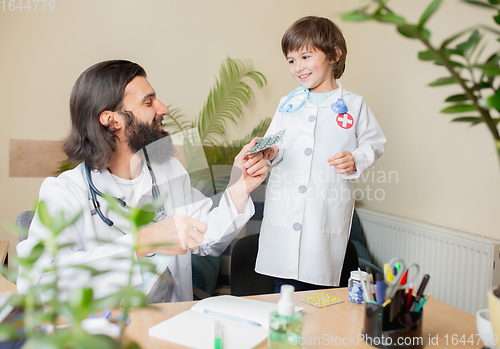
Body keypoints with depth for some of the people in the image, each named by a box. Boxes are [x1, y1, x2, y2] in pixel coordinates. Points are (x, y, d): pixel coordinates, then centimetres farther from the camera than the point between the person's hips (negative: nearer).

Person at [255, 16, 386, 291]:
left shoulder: (353, 105, 4)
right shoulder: (288, 104, 12)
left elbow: (374, 143, 8)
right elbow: (276, 144, 15)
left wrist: (356, 161, -11)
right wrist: (270, 152, -7)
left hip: (328, 211, -2)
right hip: (284, 207, 3)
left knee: (318, 282, 2)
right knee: (285, 288, 6)